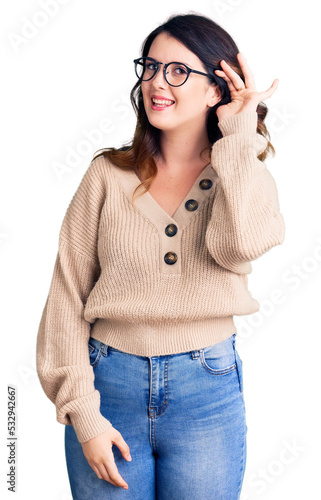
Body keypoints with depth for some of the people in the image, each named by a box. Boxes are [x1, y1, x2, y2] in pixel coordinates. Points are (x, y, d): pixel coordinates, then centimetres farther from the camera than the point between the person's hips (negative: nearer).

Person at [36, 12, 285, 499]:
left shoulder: (246, 178, 2)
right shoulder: (108, 174, 0)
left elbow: (239, 244, -22)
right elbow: (67, 298, -1)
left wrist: (238, 135, -11)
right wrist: (83, 413, -6)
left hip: (207, 391, 0)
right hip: (109, 385, 0)